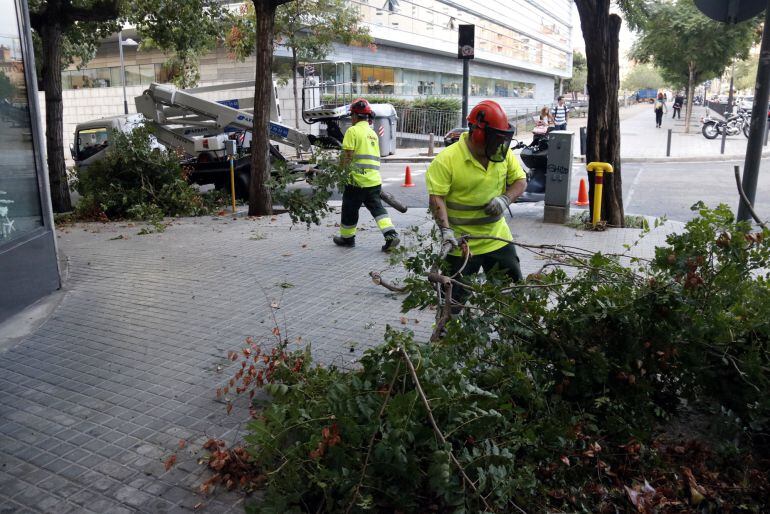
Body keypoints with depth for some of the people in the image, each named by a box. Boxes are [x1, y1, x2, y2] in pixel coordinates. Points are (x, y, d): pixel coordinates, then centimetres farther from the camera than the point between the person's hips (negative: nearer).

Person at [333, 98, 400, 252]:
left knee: (350, 209, 9)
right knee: (377, 207, 9)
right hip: (374, 180, 7)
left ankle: (347, 237, 23)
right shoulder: (373, 133, 16)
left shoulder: (353, 131, -8)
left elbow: (346, 156, -15)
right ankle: (391, 234, -7)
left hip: (357, 180, -6)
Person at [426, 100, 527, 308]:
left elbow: (520, 180, 8)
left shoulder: (504, 154, 1)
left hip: (498, 239, 5)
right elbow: (436, 197, -19)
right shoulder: (447, 159, -17)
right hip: (461, 243, -5)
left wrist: (505, 199, -13)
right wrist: (446, 230, -30)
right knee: (455, 298, 6)